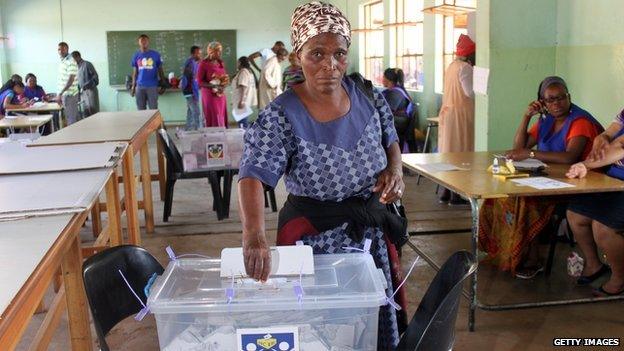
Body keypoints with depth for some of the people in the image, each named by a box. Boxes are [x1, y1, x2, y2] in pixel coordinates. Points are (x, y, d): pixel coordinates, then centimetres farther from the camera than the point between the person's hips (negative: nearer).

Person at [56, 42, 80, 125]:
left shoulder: (71, 62, -13)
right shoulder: (62, 62, 15)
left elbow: (70, 81, -19)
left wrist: (60, 94, -22)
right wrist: (60, 95, 16)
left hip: (70, 95, -8)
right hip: (64, 94, 8)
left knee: (71, 120, -5)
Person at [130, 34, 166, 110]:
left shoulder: (156, 54, 0)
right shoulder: (136, 55, 6)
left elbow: (160, 70, 5)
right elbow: (135, 72, 11)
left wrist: (163, 85, 3)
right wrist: (133, 86, 7)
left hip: (152, 86, -2)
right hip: (140, 86, 2)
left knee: (153, 110, -1)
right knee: (141, 110, 7)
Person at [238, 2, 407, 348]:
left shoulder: (367, 96, -5)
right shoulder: (281, 116, -20)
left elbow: (390, 141, 11)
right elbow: (253, 175, -31)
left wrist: (394, 170, -11)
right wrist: (254, 234, -48)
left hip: (372, 228, 5)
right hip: (315, 237, -4)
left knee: (377, 318, 19)